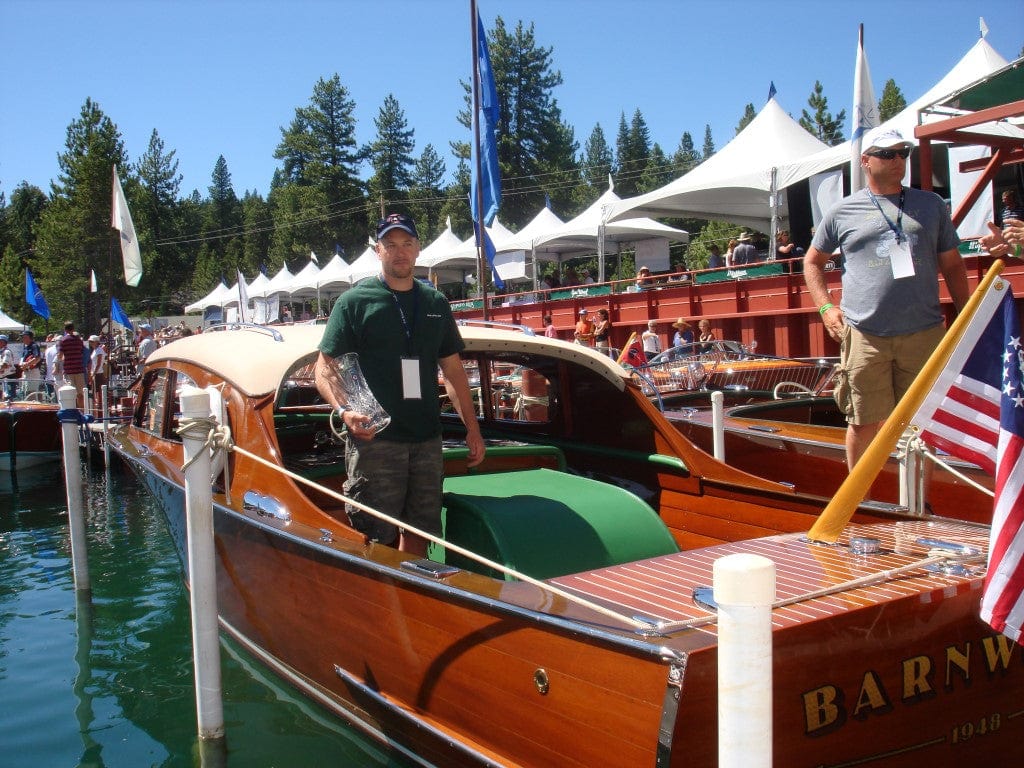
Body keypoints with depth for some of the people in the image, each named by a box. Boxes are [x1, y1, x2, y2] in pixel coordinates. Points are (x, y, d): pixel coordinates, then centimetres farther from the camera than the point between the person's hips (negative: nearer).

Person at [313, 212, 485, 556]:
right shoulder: (355, 302, -1)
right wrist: (344, 409, -23)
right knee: (377, 541, -3)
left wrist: (473, 429, 13)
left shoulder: (435, 302, 14)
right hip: (373, 438, -5)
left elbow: (453, 370, 18)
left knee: (419, 534, 12)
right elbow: (325, 368, -4)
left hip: (427, 438, 5)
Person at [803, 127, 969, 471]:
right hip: (864, 335, -1)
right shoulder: (843, 211, 8)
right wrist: (826, 306, 3)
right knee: (864, 423, 3)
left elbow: (952, 265, 16)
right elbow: (812, 261, 17)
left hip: (924, 334, 2)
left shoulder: (931, 205, 13)